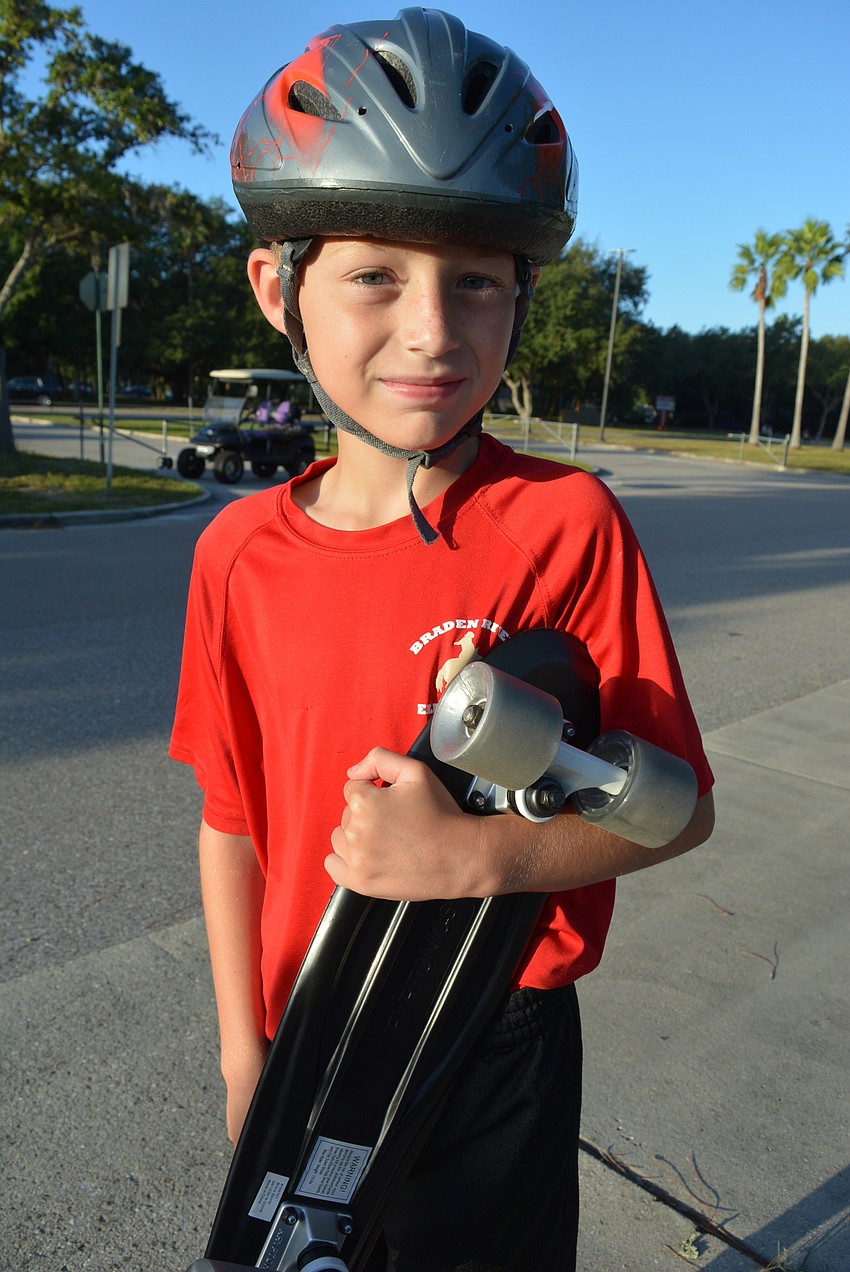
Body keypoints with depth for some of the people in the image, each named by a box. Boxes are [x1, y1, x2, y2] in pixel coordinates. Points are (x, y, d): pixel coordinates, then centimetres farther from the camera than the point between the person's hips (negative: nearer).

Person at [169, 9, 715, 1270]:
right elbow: (233, 823, -1)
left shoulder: (565, 522, -18)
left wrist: (475, 855, -29)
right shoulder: (243, 552, -9)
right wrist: (244, 1049, 0)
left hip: (498, 1055, -2)